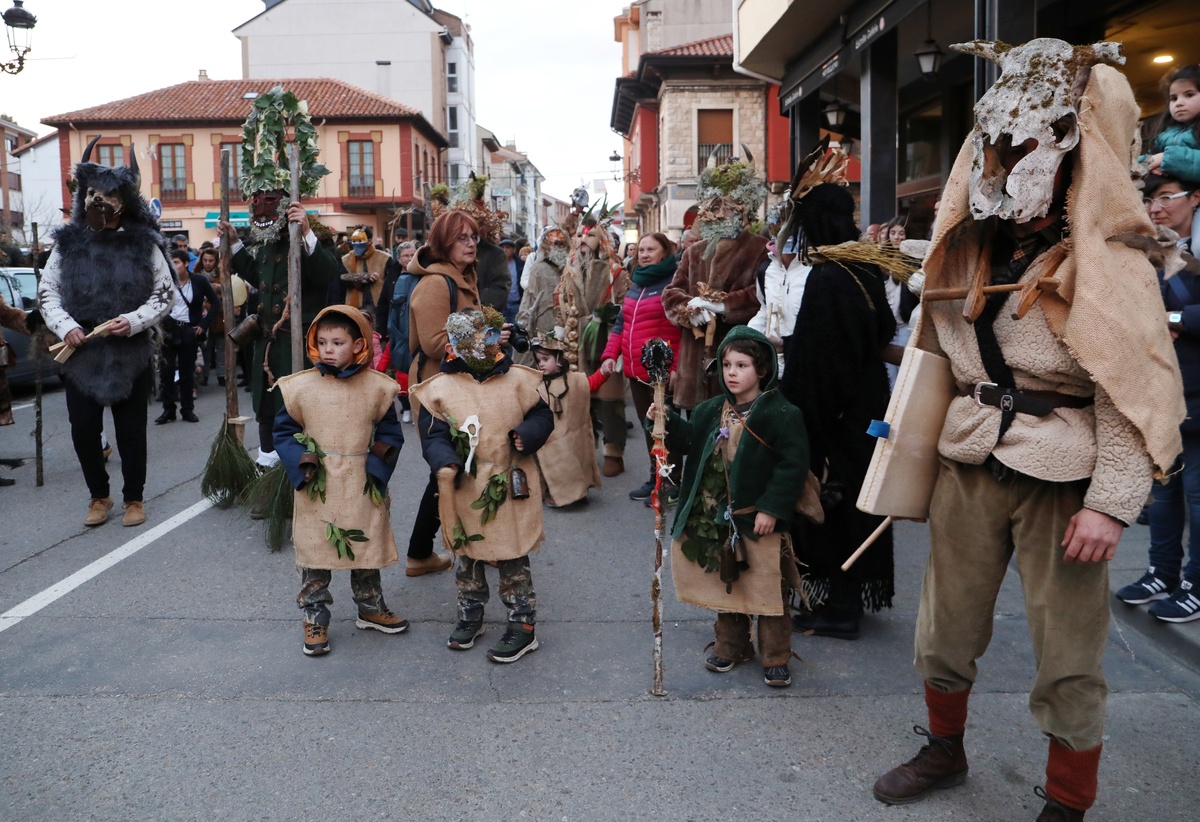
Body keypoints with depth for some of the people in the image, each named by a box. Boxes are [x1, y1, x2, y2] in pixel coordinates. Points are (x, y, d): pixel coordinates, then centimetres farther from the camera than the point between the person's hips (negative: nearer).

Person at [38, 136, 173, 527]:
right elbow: (47, 293, 7)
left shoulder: (143, 244, 0)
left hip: (131, 352, -2)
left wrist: (134, 321, -14)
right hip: (81, 351, 2)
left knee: (131, 429, 6)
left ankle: (134, 498, 21)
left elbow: (164, 295, 1)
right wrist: (65, 326, -10)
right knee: (83, 429, 5)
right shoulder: (67, 243, 5)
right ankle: (99, 496, 25)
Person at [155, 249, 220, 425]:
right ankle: (168, 410, 8)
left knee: (187, 372, 5)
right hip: (168, 329, 1)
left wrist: (204, 324, -3)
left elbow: (216, 303, 3)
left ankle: (188, 410, 14)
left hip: (189, 331, -1)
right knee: (166, 371, 0)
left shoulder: (199, 281, 0)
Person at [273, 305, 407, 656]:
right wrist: (302, 464, -12)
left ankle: (371, 608, 33)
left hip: (363, 489, 1)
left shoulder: (377, 387, -3)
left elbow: (390, 433, 5)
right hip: (318, 489, -1)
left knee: (366, 549, 15)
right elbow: (284, 432, 2)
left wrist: (378, 468, -10)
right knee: (315, 553, 6)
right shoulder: (299, 386, -5)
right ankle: (314, 619, 20)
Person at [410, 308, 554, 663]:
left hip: (511, 486, 0)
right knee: (467, 556, 16)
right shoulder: (440, 388, -6)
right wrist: (444, 464, -25)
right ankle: (470, 616, 35)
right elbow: (432, 435, -7)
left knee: (513, 558, 6)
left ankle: (523, 625, 18)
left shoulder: (517, 379, -2)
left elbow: (542, 416, 4)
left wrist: (527, 434, -17)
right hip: (466, 490, 1)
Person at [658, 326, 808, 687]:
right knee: (725, 584, 18)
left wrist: (771, 508, -20)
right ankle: (730, 646, 35)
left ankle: (776, 658, 19)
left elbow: (793, 464, -16)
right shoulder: (711, 410, 6)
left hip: (758, 521, -6)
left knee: (767, 589, 4)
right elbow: (689, 440, 15)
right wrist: (665, 422, -1)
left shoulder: (781, 414, -13)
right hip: (716, 519, 6)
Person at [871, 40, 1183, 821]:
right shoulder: (970, 252, 10)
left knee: (1067, 660, 4)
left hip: (1062, 480, -5)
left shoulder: (1104, 261, -8)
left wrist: (1111, 502, -19)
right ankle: (945, 751, 39)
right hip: (970, 469, 5)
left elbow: (1133, 391, -13)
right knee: (946, 630, 15)